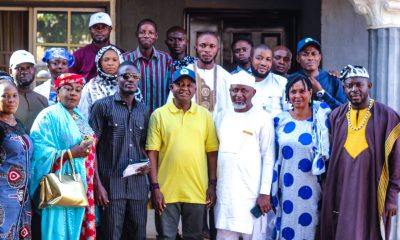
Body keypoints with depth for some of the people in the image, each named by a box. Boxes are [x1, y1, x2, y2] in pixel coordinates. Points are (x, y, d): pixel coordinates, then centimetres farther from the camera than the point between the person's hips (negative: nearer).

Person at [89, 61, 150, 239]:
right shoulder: (102, 106, -1)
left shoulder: (143, 111, 13)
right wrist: (97, 184, -11)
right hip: (111, 184, -4)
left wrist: (148, 163, -1)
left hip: (138, 186, 4)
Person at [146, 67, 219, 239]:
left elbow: (212, 151, 6)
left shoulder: (205, 115, 5)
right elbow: (152, 152, -2)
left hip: (197, 190, 2)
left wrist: (212, 184, 2)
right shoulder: (159, 114, -1)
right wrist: (155, 186, -8)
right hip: (167, 191, -2)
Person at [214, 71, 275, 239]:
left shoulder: (263, 118, -4)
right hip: (224, 192, 4)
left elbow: (268, 158, -7)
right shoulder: (222, 117, 11)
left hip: (252, 193, -4)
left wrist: (265, 192, -11)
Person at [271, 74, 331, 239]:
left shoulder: (321, 117, -3)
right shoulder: (280, 119, 3)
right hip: (287, 188, 1)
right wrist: (272, 190, 9)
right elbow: (273, 156, 9)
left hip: (310, 188, -1)